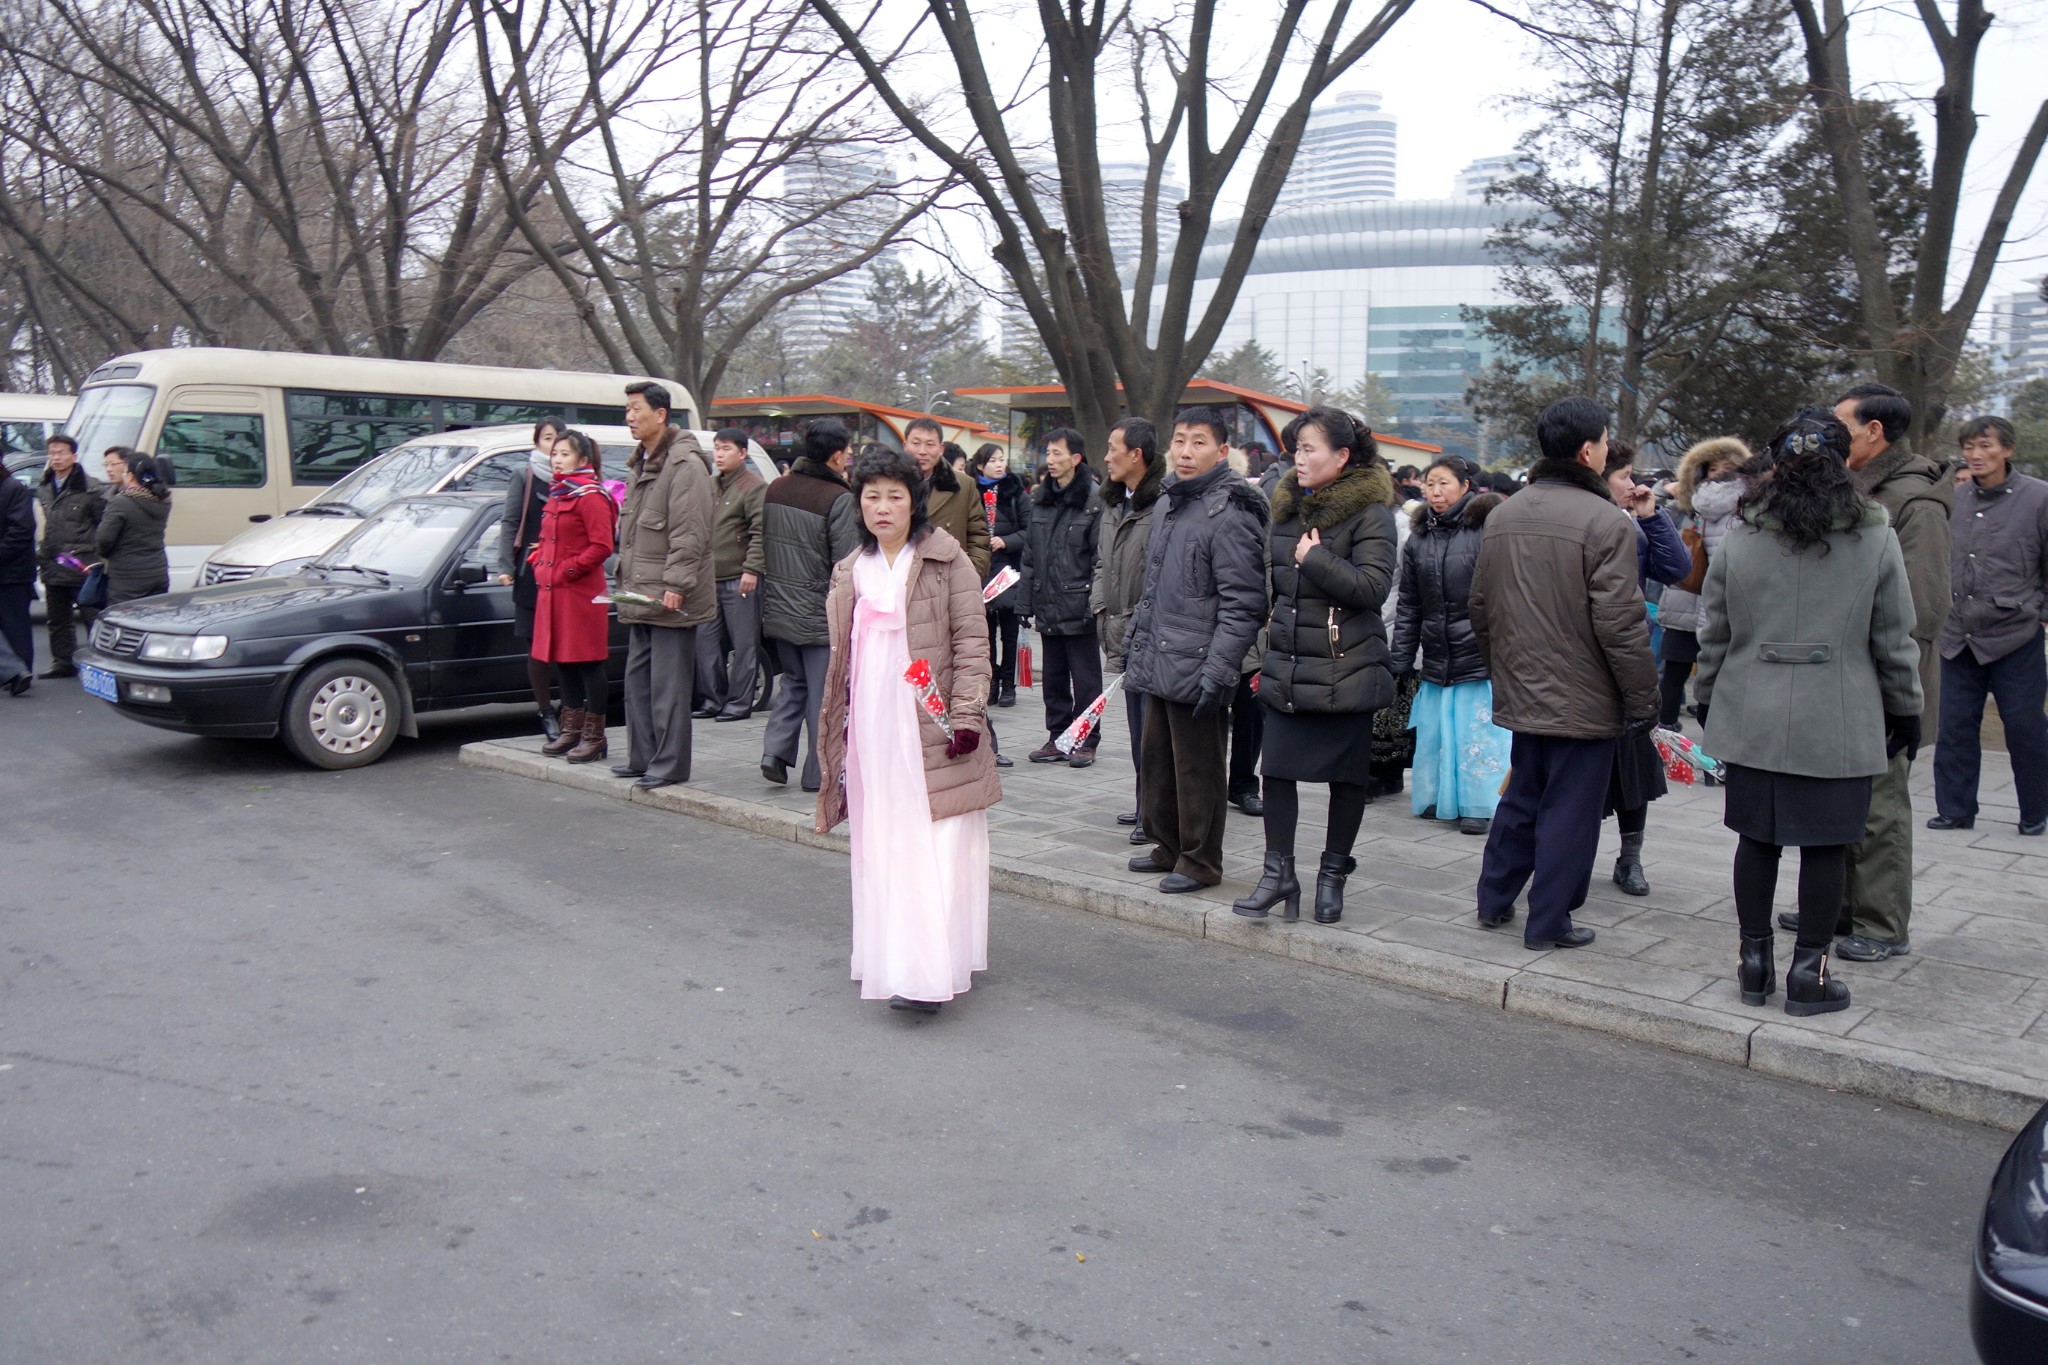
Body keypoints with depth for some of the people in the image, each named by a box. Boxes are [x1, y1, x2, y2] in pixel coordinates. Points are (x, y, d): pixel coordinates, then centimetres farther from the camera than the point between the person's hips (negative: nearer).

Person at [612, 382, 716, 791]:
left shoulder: (685, 464, -14)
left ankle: (669, 765, 1)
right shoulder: (640, 463, 17)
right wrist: (626, 578, 21)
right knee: (637, 679, 14)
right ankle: (642, 757, 23)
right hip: (640, 595, 10)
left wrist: (676, 584, -23)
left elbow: (690, 533, -19)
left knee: (668, 684, -5)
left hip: (670, 596, -10)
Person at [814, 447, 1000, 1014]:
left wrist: (966, 714, -12)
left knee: (937, 847, -8)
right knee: (881, 849, 8)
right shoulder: (851, 573, 15)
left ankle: (929, 974, -10)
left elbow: (972, 640, -4)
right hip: (873, 728, 5)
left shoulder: (947, 560, -1)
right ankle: (890, 961, 18)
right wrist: (841, 737, 19)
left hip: (933, 728, -5)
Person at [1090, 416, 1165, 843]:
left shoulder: (1165, 502, -15)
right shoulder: (1113, 503, 15)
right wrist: (1101, 608, 10)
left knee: (1153, 725, -5)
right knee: (1138, 723, 15)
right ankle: (1146, 802, 25)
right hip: (1122, 633, 9)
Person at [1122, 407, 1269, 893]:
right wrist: (1135, 641, 22)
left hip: (1195, 666, -9)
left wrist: (1218, 669, -22)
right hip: (1158, 664, 9)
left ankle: (1199, 862, 14)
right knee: (1156, 759, 17)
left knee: (1197, 768, 1)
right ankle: (1167, 848, 32)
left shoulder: (1230, 515, -13)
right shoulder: (1168, 507, 14)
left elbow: (1242, 603, -18)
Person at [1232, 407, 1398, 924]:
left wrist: (1314, 558, -18)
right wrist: (1268, 643, 19)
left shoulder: (1370, 512, -9)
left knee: (1346, 775, 7)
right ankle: (1278, 872, 12)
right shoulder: (1289, 507, 11)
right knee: (1278, 768, 3)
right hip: (1286, 667, 6)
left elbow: (1373, 586, -20)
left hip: (1346, 669, -6)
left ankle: (1333, 875, 20)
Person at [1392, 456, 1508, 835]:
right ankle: (1438, 798, 23)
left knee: (1480, 731, 0)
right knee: (1434, 732, 9)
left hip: (1481, 655, -5)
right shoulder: (1419, 536, 10)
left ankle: (1480, 805, 10)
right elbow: (1408, 605, 12)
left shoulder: (1489, 527, -6)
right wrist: (1400, 660, 9)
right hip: (1436, 658, 5)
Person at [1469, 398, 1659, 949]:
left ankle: (1494, 900, 28)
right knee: (1570, 810, 4)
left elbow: (1479, 609, 13)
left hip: (1521, 693, 7)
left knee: (1522, 797, 20)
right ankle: (1549, 923, 12)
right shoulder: (1606, 522, -17)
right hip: (1584, 700, -7)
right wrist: (1643, 699, -10)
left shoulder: (1501, 516, 6)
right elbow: (1621, 626, -19)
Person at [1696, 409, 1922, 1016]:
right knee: (1825, 844, 7)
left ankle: (1754, 961, 20)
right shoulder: (1876, 540, -4)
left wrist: (1711, 700, 16)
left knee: (1756, 838, 11)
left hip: (1752, 718, 2)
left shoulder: (1739, 540, -2)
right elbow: (1894, 639, 1)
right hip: (1839, 721, -2)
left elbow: (1713, 633, 4)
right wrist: (1906, 709, 13)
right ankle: (1808, 971, 13)